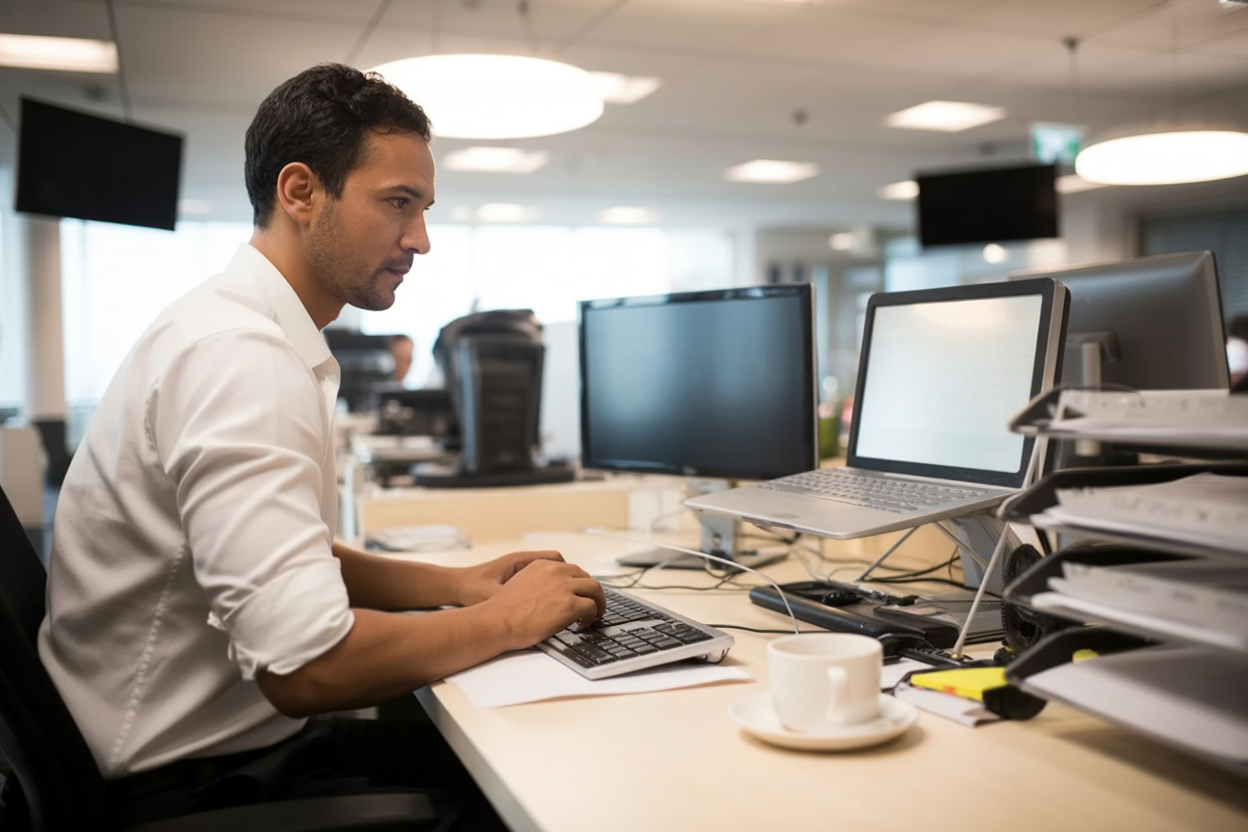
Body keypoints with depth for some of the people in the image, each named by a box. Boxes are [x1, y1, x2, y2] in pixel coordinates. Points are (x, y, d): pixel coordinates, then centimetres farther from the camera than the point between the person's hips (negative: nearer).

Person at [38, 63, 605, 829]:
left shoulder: (259, 335, 7)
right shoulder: (238, 351, -25)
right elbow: (304, 664, -30)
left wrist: (454, 584, 3)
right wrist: (506, 619, -16)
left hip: (239, 734, 9)